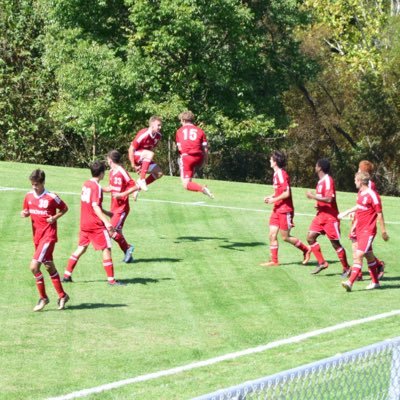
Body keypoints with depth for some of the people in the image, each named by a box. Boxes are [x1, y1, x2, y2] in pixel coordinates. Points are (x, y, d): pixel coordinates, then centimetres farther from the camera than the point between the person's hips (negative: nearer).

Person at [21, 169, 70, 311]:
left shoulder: (51, 197, -12)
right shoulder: (29, 197, 4)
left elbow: (65, 208, 1)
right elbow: (26, 211, 18)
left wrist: (55, 217, -14)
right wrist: (24, 214, -5)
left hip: (48, 236, -7)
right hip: (37, 236, 7)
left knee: (34, 266, -16)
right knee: (49, 267, 14)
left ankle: (43, 298, -3)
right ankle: (62, 296, 27)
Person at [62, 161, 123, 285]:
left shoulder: (86, 184, 10)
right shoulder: (97, 187, -15)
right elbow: (95, 207, -24)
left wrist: (107, 213, 30)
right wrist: (107, 222, -31)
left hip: (84, 223, 8)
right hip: (96, 224, -8)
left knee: (81, 248, 16)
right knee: (106, 248, -1)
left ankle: (67, 275, 15)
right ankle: (111, 279, 0)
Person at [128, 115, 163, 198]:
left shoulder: (158, 136, -4)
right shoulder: (143, 135, -26)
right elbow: (131, 149, -22)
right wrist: (133, 165, -21)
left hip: (143, 159, 8)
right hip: (134, 155, -8)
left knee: (159, 173, -4)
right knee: (150, 154, -36)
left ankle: (139, 186, 7)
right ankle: (142, 179, -33)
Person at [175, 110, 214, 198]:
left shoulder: (179, 131, 13)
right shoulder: (200, 131, 13)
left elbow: (179, 147, 14)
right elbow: (205, 148, 5)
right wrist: (205, 161, 14)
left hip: (186, 156, -3)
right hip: (198, 157, 3)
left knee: (186, 184, -6)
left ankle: (202, 189, -32)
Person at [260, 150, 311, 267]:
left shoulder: (281, 174, -17)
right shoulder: (276, 174, 11)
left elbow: (286, 193, -21)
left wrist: (274, 200, -15)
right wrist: (270, 197, 8)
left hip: (285, 210, -9)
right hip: (277, 210, 9)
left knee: (285, 237, -2)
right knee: (272, 235, 3)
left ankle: (306, 250, 14)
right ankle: (274, 261, 6)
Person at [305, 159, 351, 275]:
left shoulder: (328, 180, -17)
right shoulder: (321, 181, 11)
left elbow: (329, 199, -27)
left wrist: (313, 196, -20)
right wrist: (318, 204, 7)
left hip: (330, 217, -9)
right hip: (321, 215, 9)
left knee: (335, 243, -2)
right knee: (310, 237, 0)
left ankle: (346, 268, 9)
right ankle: (322, 263, 6)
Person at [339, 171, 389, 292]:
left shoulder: (372, 195, -16)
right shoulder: (360, 193, 8)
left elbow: (379, 214, -13)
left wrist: (383, 231, -10)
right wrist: (347, 212, 37)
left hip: (368, 231, -8)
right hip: (360, 230, 8)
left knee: (358, 255, -15)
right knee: (369, 256, 15)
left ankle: (350, 282, -21)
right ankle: (375, 282, 25)